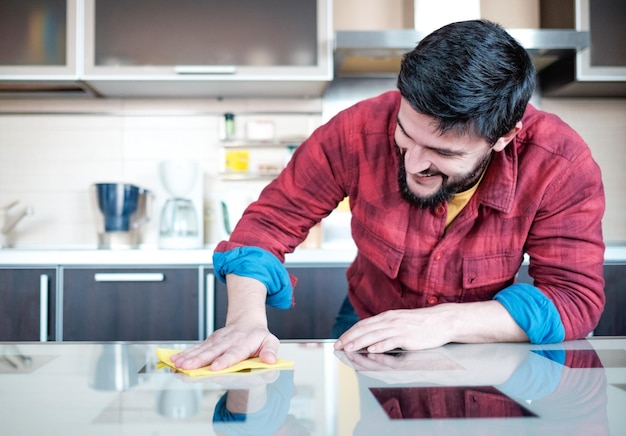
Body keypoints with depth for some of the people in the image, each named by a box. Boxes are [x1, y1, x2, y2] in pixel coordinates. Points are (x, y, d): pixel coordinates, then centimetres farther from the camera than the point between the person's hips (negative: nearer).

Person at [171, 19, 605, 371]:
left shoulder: (561, 167, -23)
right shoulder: (359, 131, -22)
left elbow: (576, 298, -22)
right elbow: (269, 222, -15)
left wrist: (445, 322, -33)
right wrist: (247, 316, -32)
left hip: (489, 351, 2)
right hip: (367, 336, -1)